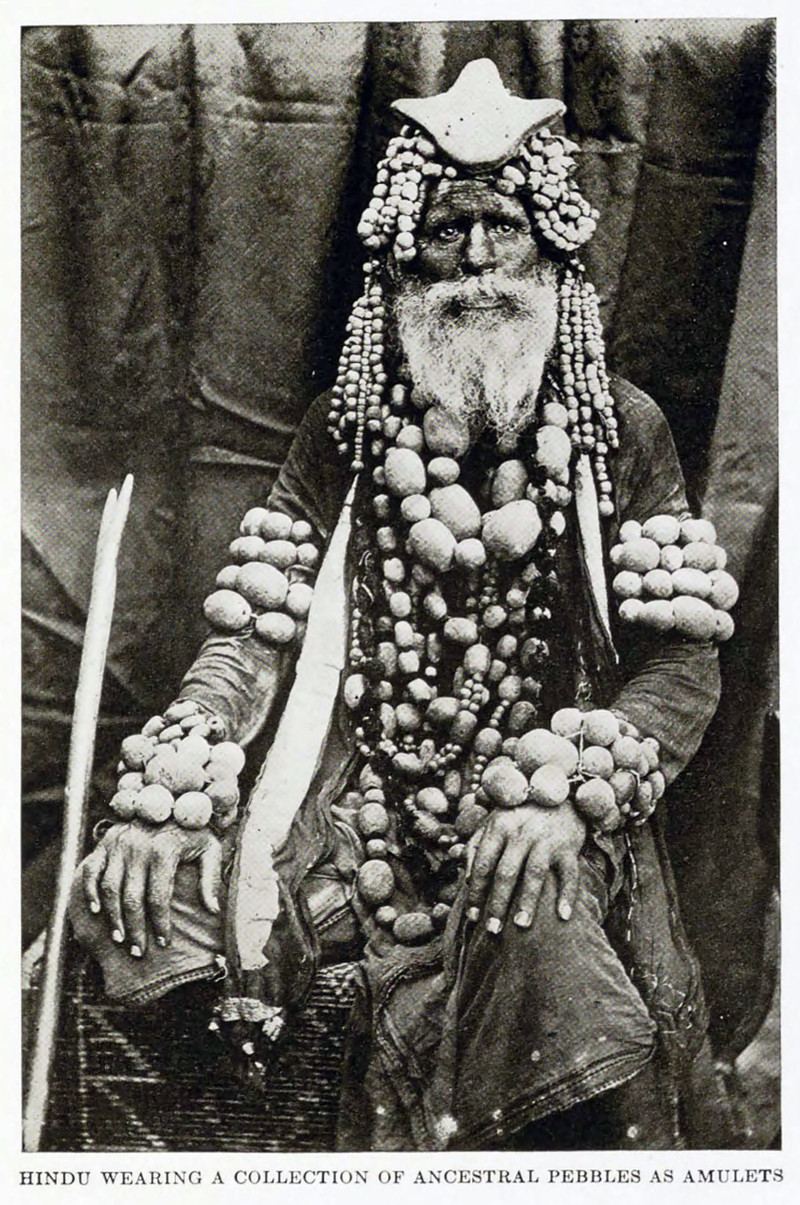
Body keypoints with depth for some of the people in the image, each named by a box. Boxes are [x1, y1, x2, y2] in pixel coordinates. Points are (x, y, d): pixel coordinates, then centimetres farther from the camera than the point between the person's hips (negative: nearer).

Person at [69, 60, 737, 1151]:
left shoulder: (623, 433, 2)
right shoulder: (346, 431, 7)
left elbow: (684, 665, -3)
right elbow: (258, 634, 2)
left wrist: (568, 789, -20)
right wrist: (163, 796, -14)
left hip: (546, 831, -1)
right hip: (366, 812, 2)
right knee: (130, 899, -18)